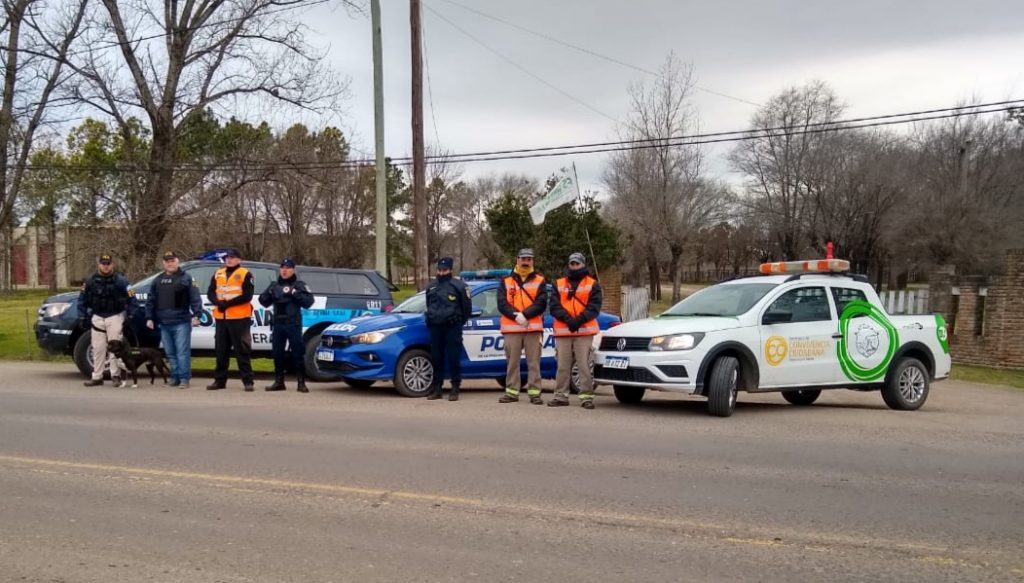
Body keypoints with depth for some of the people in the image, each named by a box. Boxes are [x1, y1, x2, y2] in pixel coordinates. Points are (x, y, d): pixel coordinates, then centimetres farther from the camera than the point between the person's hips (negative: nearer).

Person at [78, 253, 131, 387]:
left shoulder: (120, 280, -4)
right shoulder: (91, 281, 5)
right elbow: (82, 299, 10)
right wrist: (82, 316, 4)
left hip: (115, 317, -3)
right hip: (97, 317, 3)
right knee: (98, 348, 7)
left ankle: (115, 374, 1)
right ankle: (97, 377, 12)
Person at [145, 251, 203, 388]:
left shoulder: (186, 278, 1)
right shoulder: (158, 280, 17)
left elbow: (195, 298, -6)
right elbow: (151, 301, 19)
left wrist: (196, 315, -15)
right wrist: (149, 318, 12)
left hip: (181, 323, -5)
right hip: (164, 324, 5)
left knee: (182, 352, -8)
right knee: (170, 353, 9)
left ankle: (184, 378, -6)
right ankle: (175, 377, 16)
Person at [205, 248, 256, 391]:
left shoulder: (245, 274, -3)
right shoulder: (218, 274, 14)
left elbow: (247, 296, -12)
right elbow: (210, 293, 9)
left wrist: (228, 303, -17)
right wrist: (218, 302, -12)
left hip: (239, 318, -5)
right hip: (221, 318, 6)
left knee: (242, 351, -5)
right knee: (221, 350, 10)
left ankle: (248, 381, -4)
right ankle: (220, 380, 17)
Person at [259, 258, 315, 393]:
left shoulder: (299, 285, 1)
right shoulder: (274, 286, 14)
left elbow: (308, 301, -10)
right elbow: (264, 302, 13)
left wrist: (294, 293, -20)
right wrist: (268, 294, -8)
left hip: (293, 324, -5)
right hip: (278, 324, 5)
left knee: (298, 353, -5)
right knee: (277, 353, 8)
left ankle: (301, 383, -2)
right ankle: (279, 382, 17)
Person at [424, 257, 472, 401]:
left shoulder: (458, 286, -3)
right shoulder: (431, 287, 15)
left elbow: (467, 308, 0)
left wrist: (460, 322, 5)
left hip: (452, 328, -5)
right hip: (435, 327, 5)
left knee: (453, 359, -4)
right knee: (436, 358, 7)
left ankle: (455, 389, 1)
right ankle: (436, 389, 14)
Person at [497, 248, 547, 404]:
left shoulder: (540, 281, 9)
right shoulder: (506, 282, 12)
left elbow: (541, 304, -3)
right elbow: (502, 304, 0)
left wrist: (525, 315, -14)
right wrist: (516, 315, -15)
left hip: (533, 327, -1)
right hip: (511, 328, 1)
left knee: (534, 361, -1)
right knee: (512, 361, 4)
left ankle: (534, 393, 1)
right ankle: (511, 392, 9)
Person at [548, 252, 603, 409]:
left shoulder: (593, 285, 9)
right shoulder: (559, 284, 15)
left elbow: (594, 307, -2)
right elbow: (554, 306, 4)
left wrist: (579, 320, -15)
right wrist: (567, 319, -13)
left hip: (584, 331, -2)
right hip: (562, 332, 2)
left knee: (584, 365, -6)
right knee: (563, 365, 4)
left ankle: (586, 396, -4)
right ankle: (561, 396, 10)